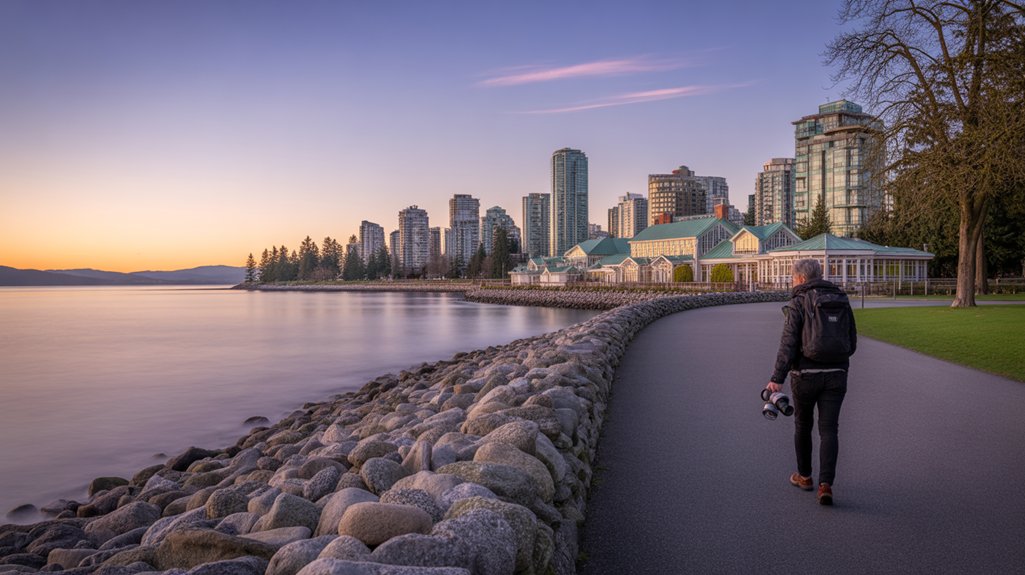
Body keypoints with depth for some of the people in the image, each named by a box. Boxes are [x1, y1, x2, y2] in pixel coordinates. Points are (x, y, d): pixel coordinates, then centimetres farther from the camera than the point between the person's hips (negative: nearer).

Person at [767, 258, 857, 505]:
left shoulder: (798, 303, -7)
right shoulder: (841, 301, 8)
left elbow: (788, 343, -18)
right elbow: (851, 343, 12)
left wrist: (776, 379, -21)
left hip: (805, 375, -3)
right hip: (836, 376, 3)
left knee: (803, 423, 17)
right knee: (828, 431, 5)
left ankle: (804, 476, 30)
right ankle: (825, 485, -10)